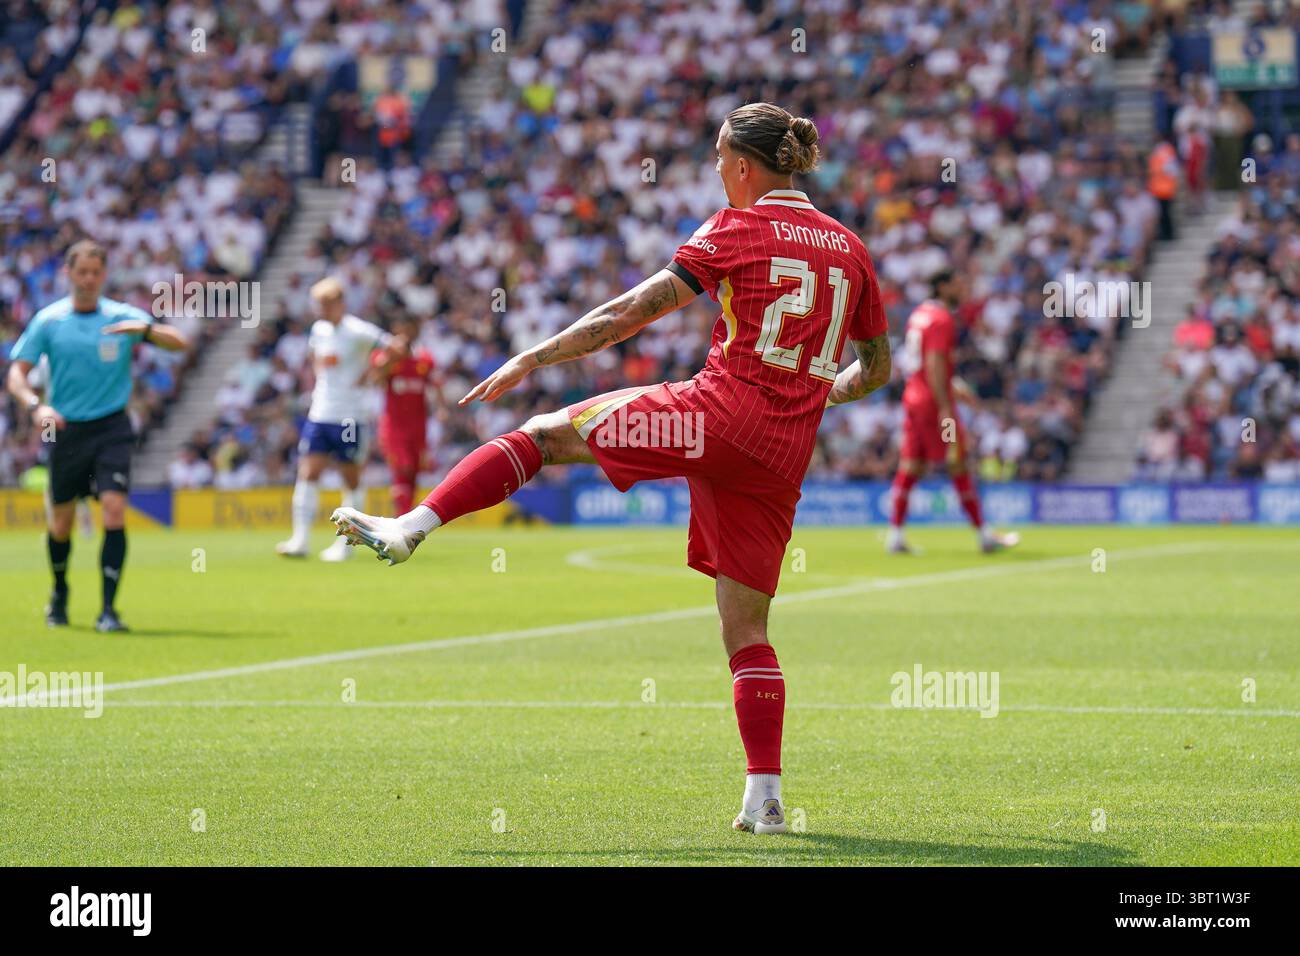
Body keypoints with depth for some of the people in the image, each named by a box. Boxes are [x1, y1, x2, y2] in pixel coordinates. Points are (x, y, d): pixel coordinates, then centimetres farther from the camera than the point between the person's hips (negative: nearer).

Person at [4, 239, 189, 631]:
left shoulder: (122, 317, 0)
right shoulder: (47, 321, -1)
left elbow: (179, 342, -6)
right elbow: (16, 374, -1)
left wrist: (146, 328, -26)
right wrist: (36, 405, -21)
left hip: (112, 428, -1)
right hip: (66, 430, 1)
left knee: (114, 510, -17)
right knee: (61, 521, 8)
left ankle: (108, 609, -13)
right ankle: (59, 593, 36)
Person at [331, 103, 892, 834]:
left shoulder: (737, 229, -1)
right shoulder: (850, 249, 14)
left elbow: (635, 311, -4)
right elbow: (877, 367, 21)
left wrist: (533, 360, -1)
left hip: (718, 415, -5)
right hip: (785, 455, 5)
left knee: (545, 434, 8)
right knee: (747, 628, 10)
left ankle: (409, 527, -4)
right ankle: (765, 797, 2)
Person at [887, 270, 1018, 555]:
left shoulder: (919, 314, 16)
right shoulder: (942, 320, -13)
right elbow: (935, 365, -21)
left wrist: (952, 387, 31)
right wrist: (945, 408, -23)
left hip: (912, 397, 9)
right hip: (934, 401, -9)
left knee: (910, 466, 5)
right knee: (959, 466, -2)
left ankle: (895, 535, -1)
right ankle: (984, 535, 3)